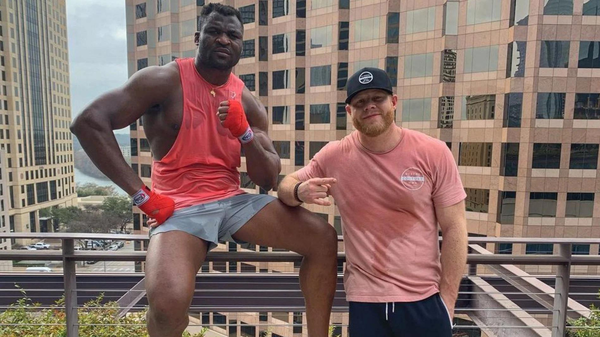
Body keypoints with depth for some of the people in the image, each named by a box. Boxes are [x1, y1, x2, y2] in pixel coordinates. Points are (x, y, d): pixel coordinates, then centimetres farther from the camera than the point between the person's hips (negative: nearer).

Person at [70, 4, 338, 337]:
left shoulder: (248, 103, 6)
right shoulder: (165, 80, -6)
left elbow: (269, 181, 3)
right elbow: (88, 122, -13)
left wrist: (245, 132, -15)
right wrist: (142, 195, -17)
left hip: (234, 202, 5)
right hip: (180, 208, -4)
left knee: (324, 239, -10)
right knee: (169, 303, -32)